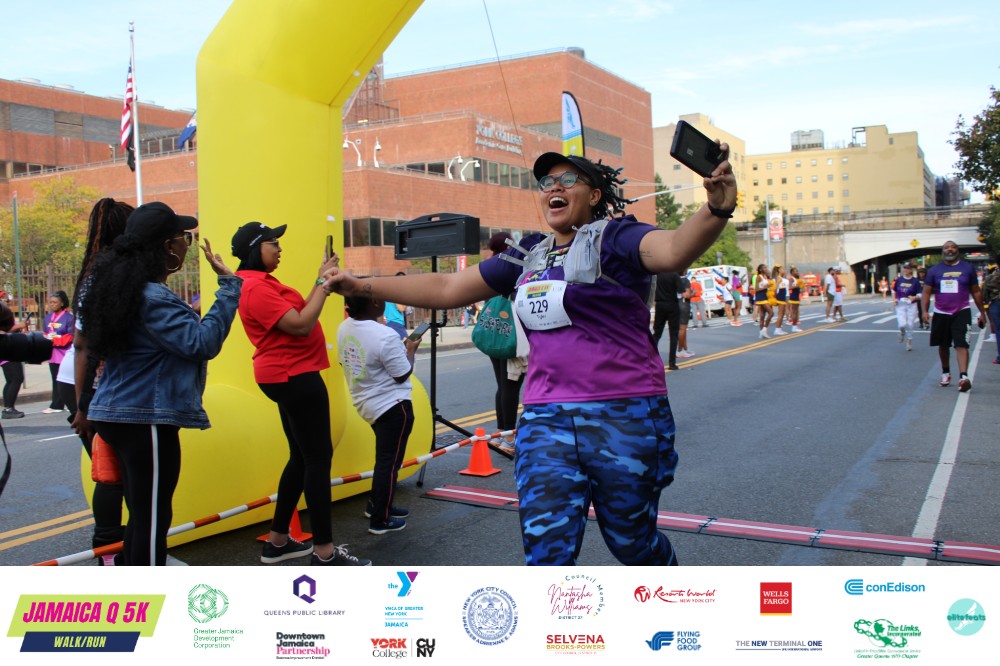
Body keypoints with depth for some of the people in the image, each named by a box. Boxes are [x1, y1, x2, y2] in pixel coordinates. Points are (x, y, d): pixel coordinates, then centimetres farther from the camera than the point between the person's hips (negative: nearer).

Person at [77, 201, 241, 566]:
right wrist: (228, 286, -20)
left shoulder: (122, 286, 11)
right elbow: (202, 343, -22)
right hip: (147, 419, -10)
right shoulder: (153, 298, -20)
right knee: (153, 519, -2)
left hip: (119, 414, 10)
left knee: (141, 516, 19)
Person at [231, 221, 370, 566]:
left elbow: (298, 314, 15)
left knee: (302, 457, 17)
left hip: (288, 376, 11)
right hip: (295, 377, -11)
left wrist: (322, 282, 9)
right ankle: (324, 552, -1)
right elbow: (301, 324, -23)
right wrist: (323, 283, -17)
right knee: (318, 458, -7)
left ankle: (277, 541, 25)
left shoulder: (261, 282, 15)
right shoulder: (255, 287, -18)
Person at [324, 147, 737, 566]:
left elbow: (674, 250, -26)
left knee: (631, 540, 13)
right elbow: (447, 289, 17)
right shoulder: (529, 256, 12)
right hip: (545, 420, 5)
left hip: (622, 415, -4)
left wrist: (716, 210, -47)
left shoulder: (612, 237, -5)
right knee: (546, 552, -3)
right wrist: (361, 286, 17)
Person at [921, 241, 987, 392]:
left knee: (962, 345, -15)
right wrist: (925, 311, -8)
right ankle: (945, 372, 33)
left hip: (961, 312, -2)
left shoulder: (967, 268, 4)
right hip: (941, 314, 2)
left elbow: (976, 292, 9)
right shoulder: (934, 270, 4)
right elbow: (926, 292, 5)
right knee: (943, 346, 14)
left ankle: (963, 376, -24)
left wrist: (982, 312, 9)